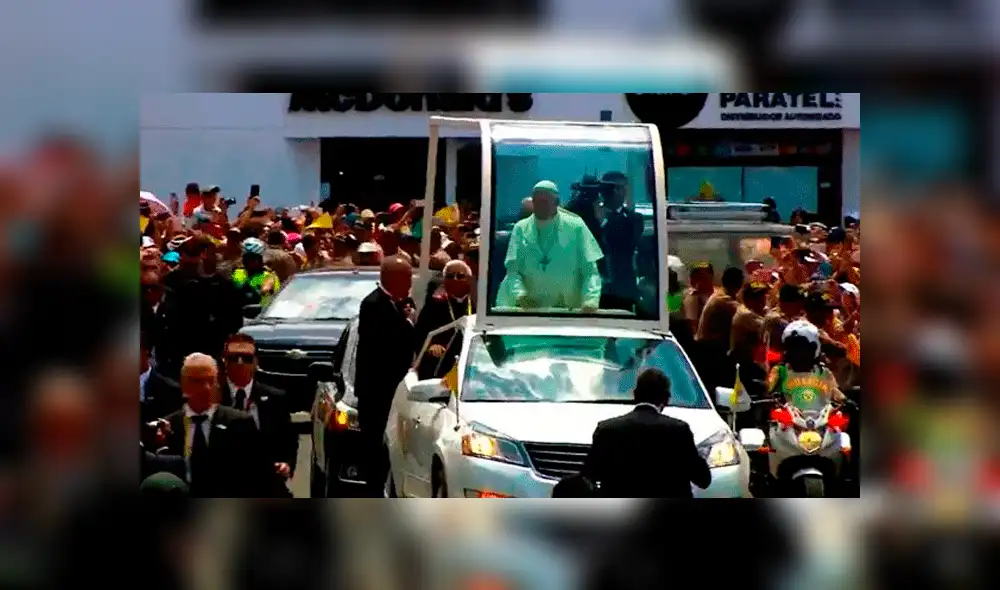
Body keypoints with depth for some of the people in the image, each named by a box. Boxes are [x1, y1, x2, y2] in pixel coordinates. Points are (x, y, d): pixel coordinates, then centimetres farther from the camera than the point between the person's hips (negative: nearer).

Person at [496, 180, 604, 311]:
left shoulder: (575, 227, 0)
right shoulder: (521, 229, 6)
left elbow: (590, 270, -2)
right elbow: (512, 269, 1)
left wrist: (591, 300, -19)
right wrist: (520, 294, -19)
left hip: (569, 309, -1)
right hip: (529, 309, 1)